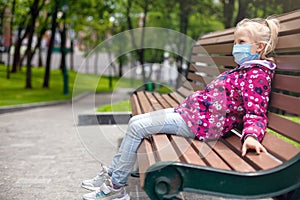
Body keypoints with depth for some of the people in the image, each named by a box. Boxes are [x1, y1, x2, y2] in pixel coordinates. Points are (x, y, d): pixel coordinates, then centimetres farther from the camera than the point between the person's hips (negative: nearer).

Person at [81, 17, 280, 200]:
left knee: (137, 128, -12)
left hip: (199, 123, -11)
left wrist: (251, 135, -39)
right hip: (187, 110, 11)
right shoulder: (243, 69, 16)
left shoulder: (257, 74, -13)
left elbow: (256, 112, -22)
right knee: (135, 121, 12)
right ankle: (111, 174, 20)